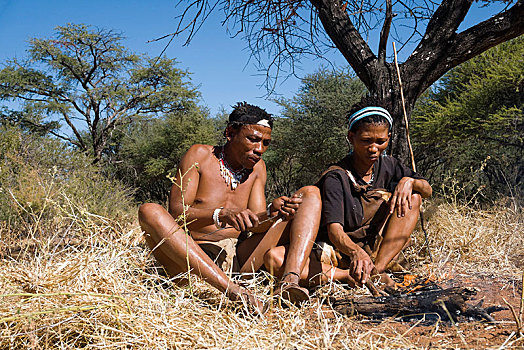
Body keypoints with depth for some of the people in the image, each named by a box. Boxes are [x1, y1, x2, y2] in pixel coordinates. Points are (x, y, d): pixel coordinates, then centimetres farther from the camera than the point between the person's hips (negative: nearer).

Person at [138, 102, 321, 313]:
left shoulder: (257, 167, 13)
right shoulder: (200, 155, -1)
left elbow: (255, 225, 3)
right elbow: (176, 213, -14)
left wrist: (273, 212, -20)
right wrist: (221, 215, -31)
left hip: (239, 260, 4)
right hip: (193, 260, -3)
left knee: (310, 194, -1)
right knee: (149, 211, -32)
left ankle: (289, 282, -28)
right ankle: (234, 291, -45)